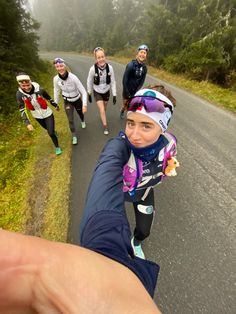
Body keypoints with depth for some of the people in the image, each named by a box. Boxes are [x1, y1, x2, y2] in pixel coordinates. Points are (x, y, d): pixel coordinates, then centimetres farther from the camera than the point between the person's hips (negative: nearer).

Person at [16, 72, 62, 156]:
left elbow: (49, 98, -4)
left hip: (48, 114, -3)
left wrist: (55, 105, 10)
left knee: (51, 133, -9)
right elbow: (22, 110, -13)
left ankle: (57, 147, 18)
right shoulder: (19, 94, -19)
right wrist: (27, 123, -22)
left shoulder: (39, 89, -23)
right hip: (37, 117, 3)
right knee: (48, 129, 25)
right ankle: (54, 132, 62)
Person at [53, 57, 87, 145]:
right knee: (70, 120, -4)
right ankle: (74, 137, 18)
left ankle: (83, 121, 64)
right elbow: (56, 91, -2)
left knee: (80, 114, 25)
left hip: (77, 100, -1)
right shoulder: (56, 79, -19)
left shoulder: (73, 77, -29)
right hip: (67, 101, 1)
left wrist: (84, 104, -35)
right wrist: (56, 104, 7)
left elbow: (83, 91, -26)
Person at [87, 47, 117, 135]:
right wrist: (89, 94, -1)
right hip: (97, 92, -2)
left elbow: (113, 82, -10)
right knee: (102, 110, -6)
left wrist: (114, 95, -11)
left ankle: (103, 118, 53)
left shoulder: (109, 67, -18)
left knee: (104, 109, 20)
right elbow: (89, 82, -9)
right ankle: (105, 126, 14)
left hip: (106, 91, 2)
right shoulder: (93, 69, -22)